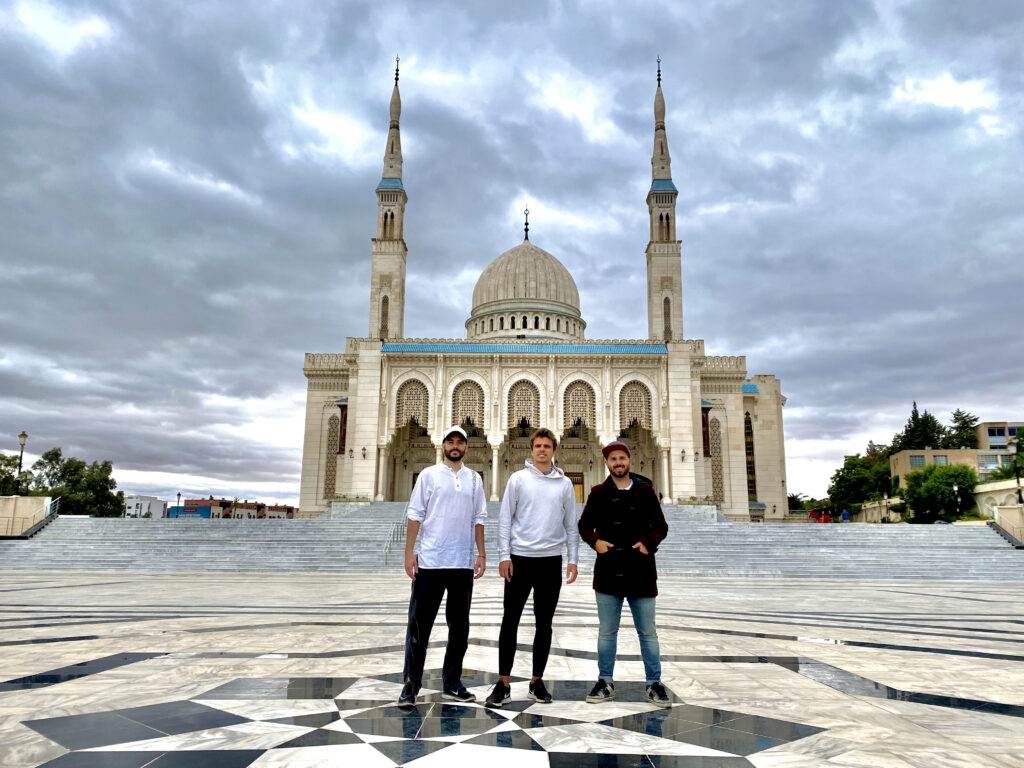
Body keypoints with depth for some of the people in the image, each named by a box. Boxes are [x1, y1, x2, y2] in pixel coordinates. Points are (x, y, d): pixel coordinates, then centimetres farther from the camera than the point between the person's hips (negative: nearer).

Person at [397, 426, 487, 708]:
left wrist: (481, 553, 6)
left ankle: (452, 684, 22)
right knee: (419, 625, 0)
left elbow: (478, 519, 13)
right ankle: (411, 684, 9)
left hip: (463, 564, 4)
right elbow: (415, 515, 0)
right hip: (430, 562, -3)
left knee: (459, 626, 11)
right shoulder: (428, 475, 3)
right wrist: (409, 553, -6)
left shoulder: (474, 479, 11)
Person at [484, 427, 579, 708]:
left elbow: (571, 524, 11)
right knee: (510, 620, 0)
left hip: (551, 560, 2)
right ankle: (503, 683, 9)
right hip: (520, 558, -2)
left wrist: (573, 558, 3)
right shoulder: (518, 479, 3)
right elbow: (505, 519, 1)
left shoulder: (565, 483, 8)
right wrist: (504, 555, -7)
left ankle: (537, 682, 20)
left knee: (544, 624, 8)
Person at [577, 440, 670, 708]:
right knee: (606, 631, 10)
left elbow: (661, 526, 7)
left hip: (641, 572, -1)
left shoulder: (645, 491, 4)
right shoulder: (598, 493, 5)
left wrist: (648, 542, -13)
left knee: (648, 632, 7)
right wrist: (595, 541, -9)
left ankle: (654, 684, 19)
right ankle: (605, 683, 22)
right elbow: (584, 525, 11)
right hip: (608, 572, 1)